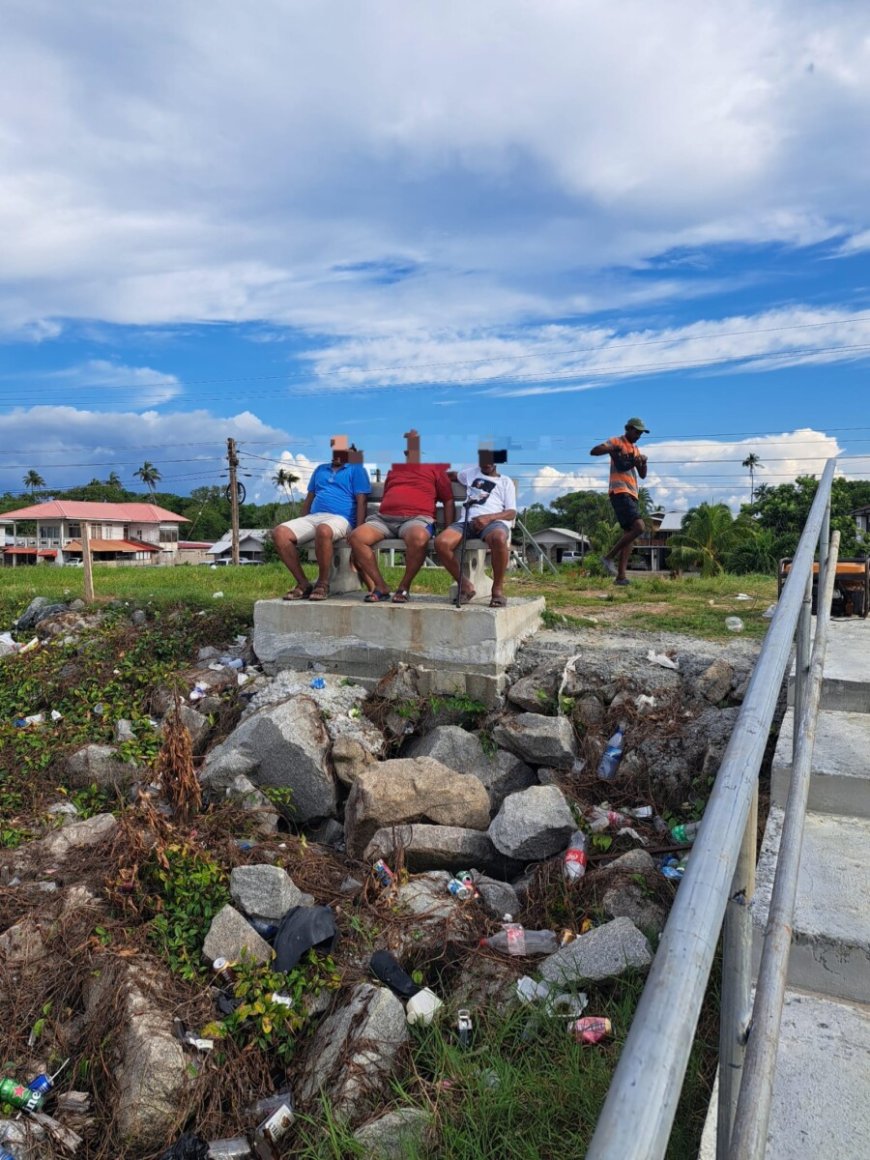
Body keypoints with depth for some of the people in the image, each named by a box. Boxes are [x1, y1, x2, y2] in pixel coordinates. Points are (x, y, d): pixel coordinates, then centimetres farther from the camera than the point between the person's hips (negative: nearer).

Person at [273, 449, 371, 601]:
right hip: (313, 517, 6)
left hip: (340, 519, -6)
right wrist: (300, 526, 17)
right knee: (280, 533, -22)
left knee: (323, 530, -42)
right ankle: (303, 584, -16)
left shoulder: (356, 469, 10)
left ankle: (323, 583, -23)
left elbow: (361, 502, 0)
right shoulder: (320, 469, 28)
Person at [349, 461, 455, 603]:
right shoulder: (394, 468, 29)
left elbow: (449, 501, 12)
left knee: (418, 538, -41)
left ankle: (404, 587, -20)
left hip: (417, 518, -4)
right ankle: (380, 587, -15)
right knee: (356, 536, -24)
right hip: (384, 518, 4)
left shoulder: (434, 468, 16)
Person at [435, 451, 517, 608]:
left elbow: (512, 513, 8)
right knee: (441, 543, -30)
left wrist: (489, 517, -11)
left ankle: (498, 588, -21)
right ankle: (465, 586, -13)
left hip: (494, 521, -3)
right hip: (467, 520, 3)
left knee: (499, 539, -41)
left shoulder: (506, 482, 22)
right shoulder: (471, 473, 33)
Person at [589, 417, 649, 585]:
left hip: (631, 494, 9)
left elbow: (643, 475, 21)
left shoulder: (635, 449, 24)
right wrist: (614, 448, -27)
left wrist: (643, 462, 1)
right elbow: (593, 451, -14)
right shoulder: (616, 441, 0)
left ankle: (621, 576, 2)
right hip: (620, 492, -9)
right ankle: (609, 557, -11)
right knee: (639, 527, -21)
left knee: (628, 534, 3)